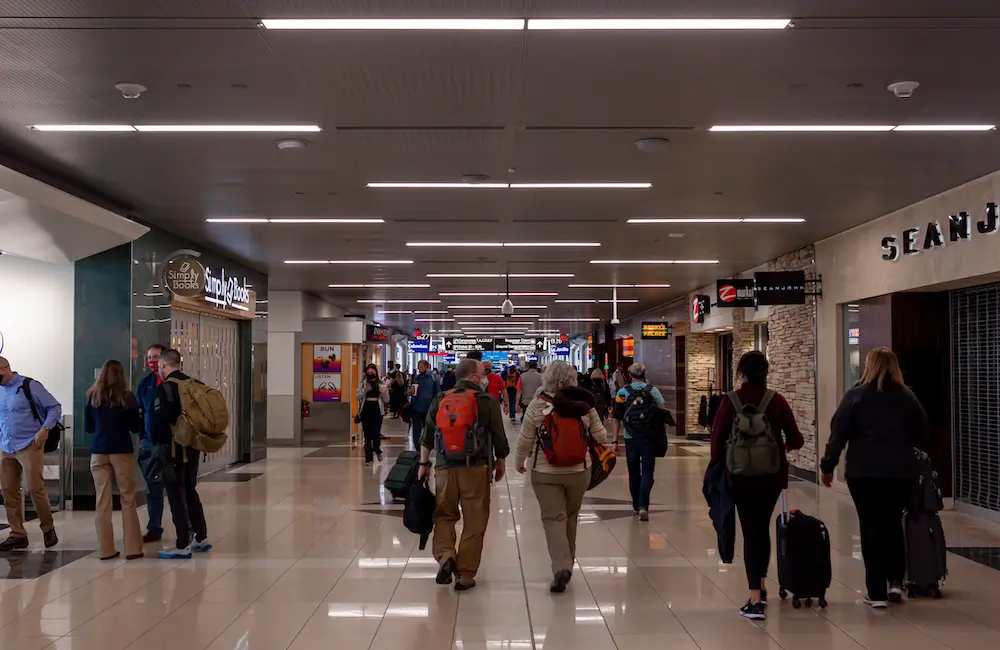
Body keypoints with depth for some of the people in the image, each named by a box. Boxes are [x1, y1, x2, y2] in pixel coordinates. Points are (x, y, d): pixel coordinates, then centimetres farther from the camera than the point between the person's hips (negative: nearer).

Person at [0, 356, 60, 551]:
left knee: (35, 488, -7)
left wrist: (45, 429, -16)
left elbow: (55, 407, -4)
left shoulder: (29, 386, -7)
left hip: (29, 446, -6)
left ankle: (48, 529, 12)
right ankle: (17, 535, 13)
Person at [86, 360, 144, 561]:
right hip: (122, 451, -2)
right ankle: (132, 548, 3)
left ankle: (106, 549, 5)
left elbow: (88, 427, 11)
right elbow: (136, 427, -1)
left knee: (103, 501, 5)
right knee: (128, 500, 3)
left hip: (98, 452, 2)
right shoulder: (126, 397, -4)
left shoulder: (92, 396, 3)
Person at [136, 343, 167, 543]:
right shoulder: (145, 382, 5)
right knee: (153, 489, 11)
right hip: (150, 443, 4)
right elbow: (138, 411, 11)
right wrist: (142, 437, 4)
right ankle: (154, 529, 20)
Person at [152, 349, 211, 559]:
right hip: (193, 447, 7)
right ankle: (202, 539, 24)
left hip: (174, 449, -7)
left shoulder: (165, 387, -13)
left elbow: (161, 419, -18)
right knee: (190, 491, 19)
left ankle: (182, 546, 3)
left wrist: (157, 442, -4)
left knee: (176, 495, 0)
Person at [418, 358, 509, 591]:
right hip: (476, 468, -2)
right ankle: (465, 575, 8)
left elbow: (427, 436, 8)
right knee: (474, 523, 6)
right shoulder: (488, 402, -4)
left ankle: (445, 556, -5)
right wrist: (500, 462, 14)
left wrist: (423, 464, 17)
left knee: (444, 515, 18)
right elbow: (499, 437, -2)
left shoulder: (440, 400, 5)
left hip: (445, 467, 3)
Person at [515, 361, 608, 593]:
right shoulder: (584, 405, -6)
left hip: (545, 472, -2)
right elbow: (601, 437, 0)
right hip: (578, 471, 2)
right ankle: (567, 566, 29)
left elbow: (525, 440, -4)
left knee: (553, 518, 2)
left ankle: (561, 567, -15)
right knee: (571, 517, 18)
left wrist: (519, 462, 13)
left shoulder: (537, 405, -11)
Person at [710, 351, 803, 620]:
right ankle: (761, 587, 30)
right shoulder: (776, 400, -4)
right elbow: (795, 440, -4)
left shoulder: (731, 401, -8)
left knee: (751, 531, 1)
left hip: (741, 476, -2)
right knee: (763, 528, 19)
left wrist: (719, 463, 8)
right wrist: (783, 445, 18)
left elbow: (717, 438, -8)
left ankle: (755, 599, -6)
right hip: (771, 475, 2)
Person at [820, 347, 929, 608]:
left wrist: (828, 466, 2)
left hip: (864, 472, -2)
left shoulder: (855, 395, -4)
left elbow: (838, 434, -6)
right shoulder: (907, 397, 3)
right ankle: (895, 581, 15)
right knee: (893, 524, 19)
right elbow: (923, 435, 9)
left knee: (871, 527, 4)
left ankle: (876, 592, 4)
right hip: (901, 472, 2)